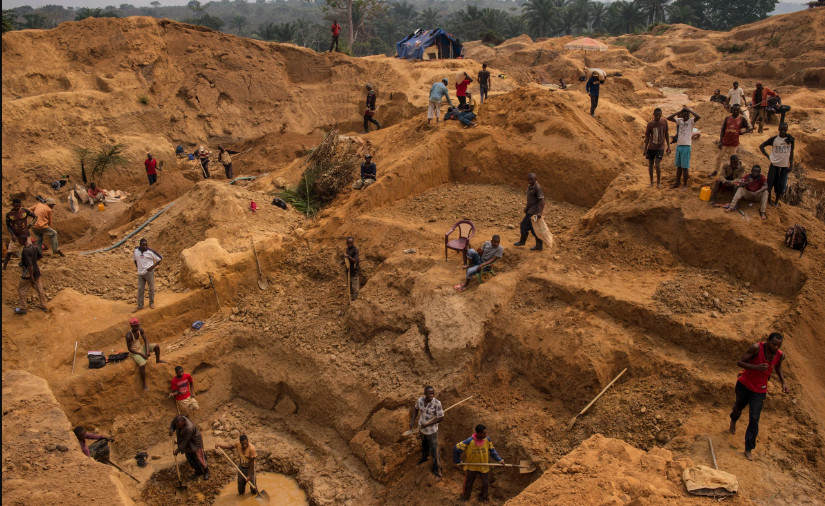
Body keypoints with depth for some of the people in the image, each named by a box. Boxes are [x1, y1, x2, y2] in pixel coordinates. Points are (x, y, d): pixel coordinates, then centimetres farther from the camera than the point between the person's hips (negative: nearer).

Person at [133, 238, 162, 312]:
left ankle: (151, 303, 26)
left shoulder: (150, 251, -12)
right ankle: (140, 306, 17)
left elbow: (160, 258, -6)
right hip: (140, 273, 4)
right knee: (140, 289, 8)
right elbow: (134, 259, 20)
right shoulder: (136, 250, 1)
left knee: (151, 288, 8)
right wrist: (137, 266, 9)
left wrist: (153, 266, -12)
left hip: (149, 272, -4)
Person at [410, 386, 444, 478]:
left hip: (432, 430, -4)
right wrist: (413, 420, -4)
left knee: (434, 450, 7)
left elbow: (441, 418, -23)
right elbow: (416, 409, 7)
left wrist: (427, 424, -24)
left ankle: (436, 468, 27)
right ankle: (424, 457, 58)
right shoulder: (420, 400, -16)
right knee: (424, 445, 30)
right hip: (421, 428, 4)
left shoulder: (437, 403, -28)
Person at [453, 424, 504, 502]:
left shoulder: (487, 439, -19)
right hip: (471, 466, -2)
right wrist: (458, 462, -11)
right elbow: (456, 449, -20)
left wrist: (499, 460, -13)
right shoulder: (469, 441, -29)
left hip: (484, 466, 2)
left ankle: (484, 497, 45)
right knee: (468, 482, 19)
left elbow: (492, 451, -3)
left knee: (485, 483, 17)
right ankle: (465, 497, 45)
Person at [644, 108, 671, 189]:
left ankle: (658, 182, 1)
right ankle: (651, 182, 16)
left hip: (660, 147, -1)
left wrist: (668, 146, 5)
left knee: (657, 164, -12)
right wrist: (645, 149, -1)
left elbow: (666, 135, 7)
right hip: (651, 147, 1)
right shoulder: (650, 124, -4)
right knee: (650, 164, 4)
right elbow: (647, 137, 2)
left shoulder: (664, 122, -1)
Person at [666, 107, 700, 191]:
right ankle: (677, 183, 23)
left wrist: (690, 110, -17)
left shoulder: (691, 121, -5)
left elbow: (699, 117, -26)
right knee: (678, 166, 13)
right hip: (678, 145, 5)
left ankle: (685, 185, 8)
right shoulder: (679, 120, 7)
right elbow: (669, 118, -2)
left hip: (686, 146, -5)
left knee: (685, 167, -1)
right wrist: (679, 111, -7)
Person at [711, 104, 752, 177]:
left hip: (734, 143, -1)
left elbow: (750, 127, 6)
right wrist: (720, 141, -2)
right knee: (720, 157, 8)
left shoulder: (742, 119, -1)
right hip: (725, 142, 1)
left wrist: (742, 132, -7)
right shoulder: (727, 118, 2)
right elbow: (722, 130, 3)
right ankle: (715, 171, 22)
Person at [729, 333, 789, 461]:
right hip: (745, 384, -1)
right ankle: (733, 420, 61)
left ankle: (749, 449, 9)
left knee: (754, 419, -3)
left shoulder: (780, 355, -12)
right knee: (739, 406, 24)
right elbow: (739, 362, -23)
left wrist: (783, 381, -3)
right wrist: (756, 367, -38)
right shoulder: (756, 348, -24)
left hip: (760, 391, 1)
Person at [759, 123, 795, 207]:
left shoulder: (790, 139, 0)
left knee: (781, 185, 6)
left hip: (785, 166, 1)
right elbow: (761, 146, 3)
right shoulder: (774, 139, -4)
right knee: (770, 182, 3)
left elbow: (791, 152, 7)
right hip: (774, 164, -1)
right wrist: (768, 156, -6)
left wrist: (791, 165, 2)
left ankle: (777, 201, 20)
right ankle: (768, 199, 18)